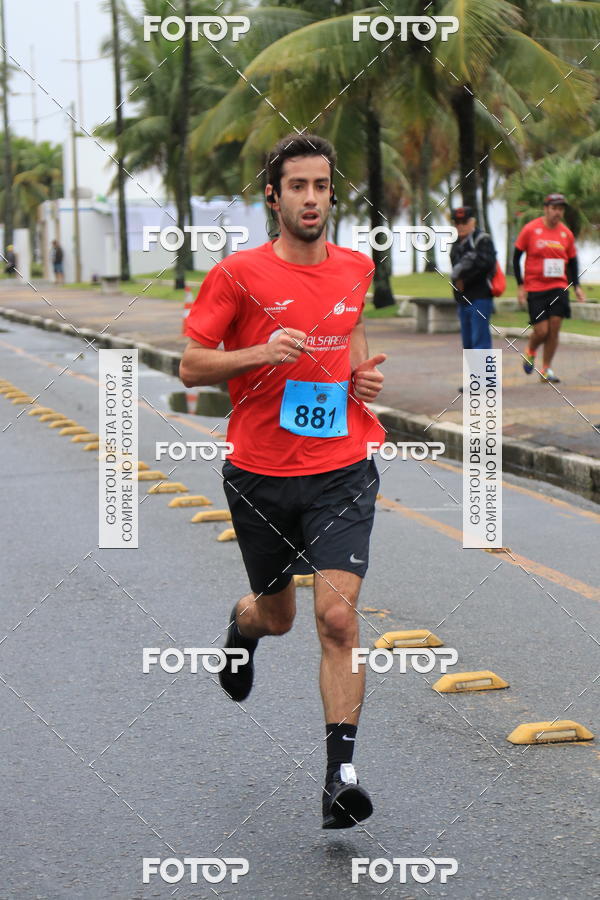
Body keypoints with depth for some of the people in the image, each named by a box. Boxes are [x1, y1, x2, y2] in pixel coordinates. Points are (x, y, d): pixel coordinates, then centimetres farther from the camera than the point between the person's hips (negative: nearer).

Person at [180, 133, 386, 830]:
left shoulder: (355, 268, 5)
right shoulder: (239, 274, -7)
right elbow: (191, 366, -5)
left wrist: (364, 371, 6)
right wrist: (262, 352, -20)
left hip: (341, 471, 1)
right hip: (260, 475, -1)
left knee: (338, 617, -13)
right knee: (277, 615, 16)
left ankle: (340, 773, -9)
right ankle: (243, 622, 55)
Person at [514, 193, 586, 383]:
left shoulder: (566, 233, 5)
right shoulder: (530, 229, -6)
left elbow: (572, 260, 16)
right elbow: (516, 257, 0)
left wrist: (576, 286, 6)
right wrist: (520, 285, -5)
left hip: (559, 287, 3)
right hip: (535, 288, -3)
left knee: (554, 328, -3)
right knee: (541, 331, -7)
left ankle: (546, 370, 10)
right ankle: (530, 352, 27)